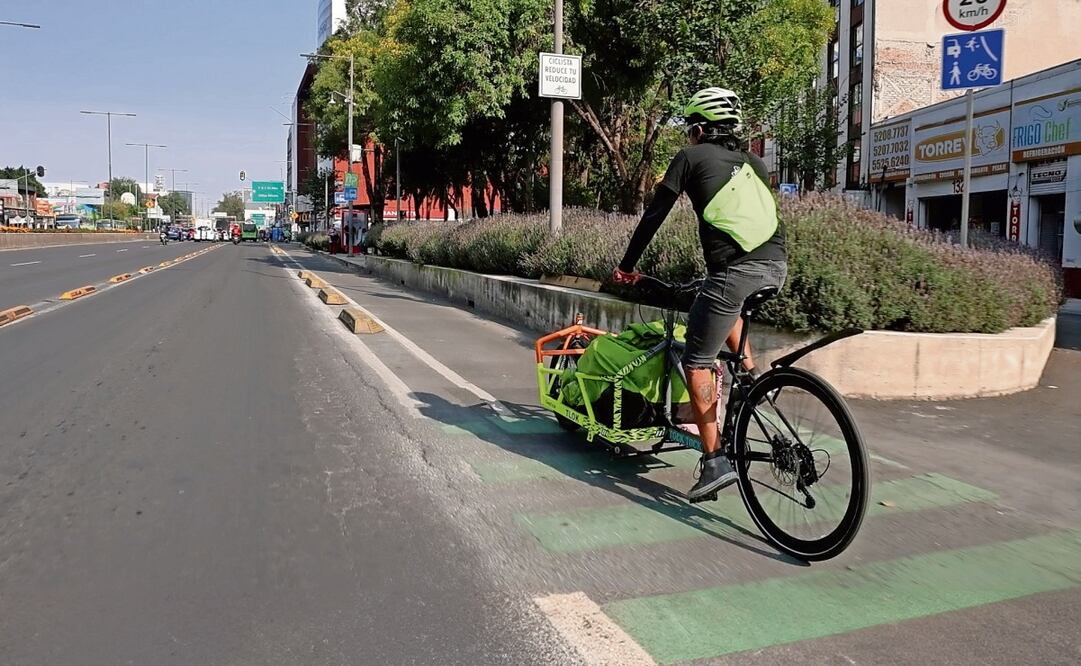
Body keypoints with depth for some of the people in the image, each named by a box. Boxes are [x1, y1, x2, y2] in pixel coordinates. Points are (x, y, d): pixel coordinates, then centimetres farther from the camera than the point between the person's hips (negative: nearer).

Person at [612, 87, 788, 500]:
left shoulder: (691, 157, 10)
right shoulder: (753, 163, 25)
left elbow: (654, 215, 9)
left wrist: (627, 266, 18)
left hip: (736, 270, -6)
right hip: (776, 267, 7)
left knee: (697, 363, 4)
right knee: (726, 303, 38)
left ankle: (715, 461, -1)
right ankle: (751, 374, 25)